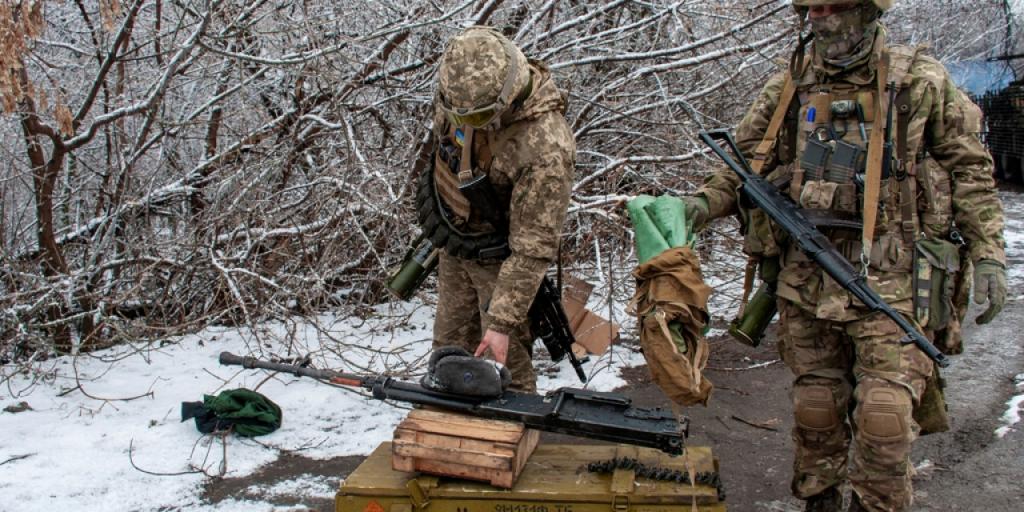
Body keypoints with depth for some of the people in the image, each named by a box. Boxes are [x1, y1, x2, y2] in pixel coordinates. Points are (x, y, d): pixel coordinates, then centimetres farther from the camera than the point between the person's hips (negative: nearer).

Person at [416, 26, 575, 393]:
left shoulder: (545, 149, -37)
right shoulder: (461, 89, -16)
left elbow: (533, 248, -31)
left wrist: (502, 321, -29)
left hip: (498, 259, -7)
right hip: (453, 248, 7)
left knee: (505, 360, 3)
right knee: (450, 348, 21)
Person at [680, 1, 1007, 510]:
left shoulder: (921, 83, 2)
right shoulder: (785, 90, 8)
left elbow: (969, 168, 6)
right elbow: (744, 165, 14)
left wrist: (988, 256, 2)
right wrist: (700, 205, -4)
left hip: (889, 282, -2)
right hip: (806, 282, 3)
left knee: (883, 413, -7)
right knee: (815, 409, 11)